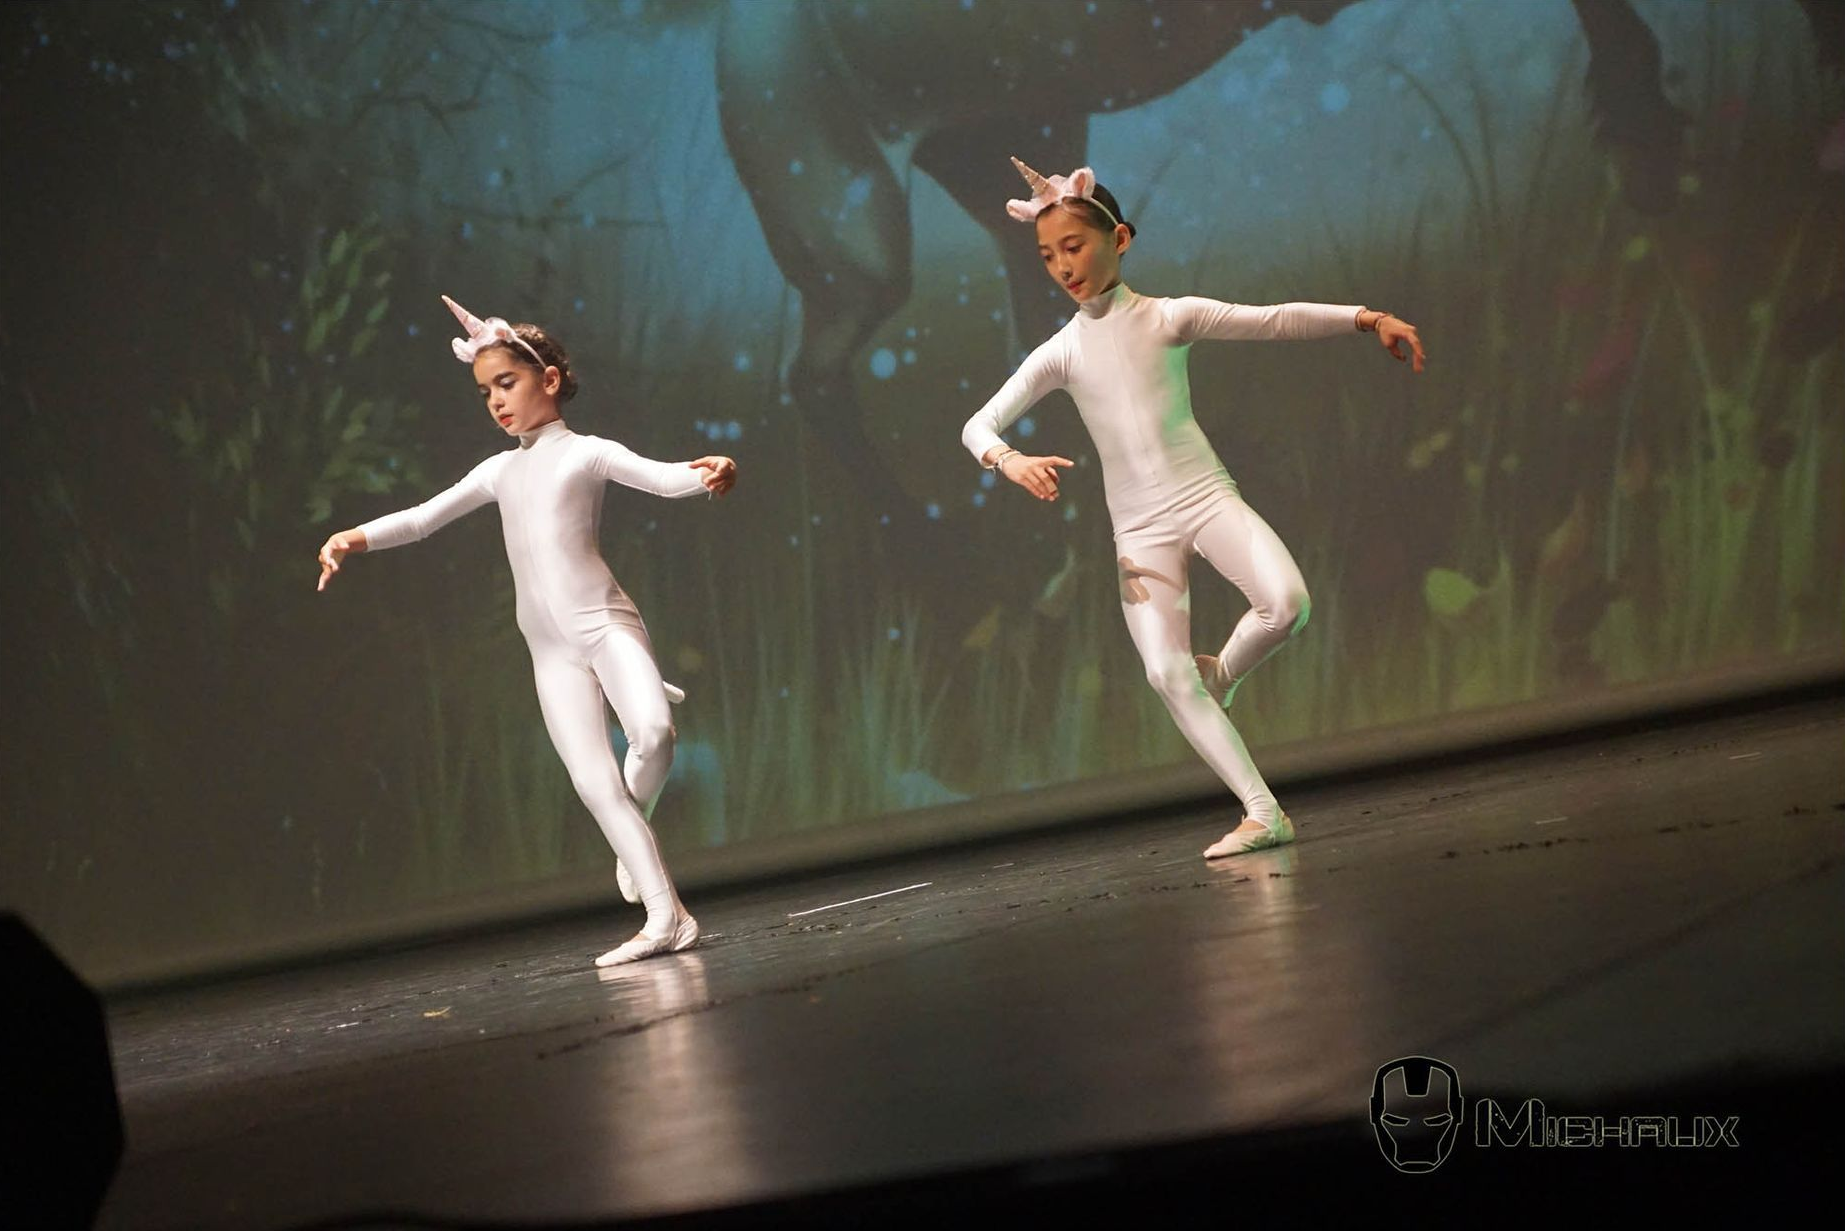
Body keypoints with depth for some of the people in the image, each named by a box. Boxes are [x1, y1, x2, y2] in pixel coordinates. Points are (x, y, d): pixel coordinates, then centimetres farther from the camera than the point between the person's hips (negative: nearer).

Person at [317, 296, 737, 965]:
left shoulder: (588, 453, 3)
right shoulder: (500, 471, 17)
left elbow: (663, 477, -13)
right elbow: (420, 518, 17)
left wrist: (706, 472, -35)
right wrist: (354, 538, 1)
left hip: (606, 622, -4)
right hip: (552, 650, 4)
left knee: (654, 733, -30)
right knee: (594, 782, -7)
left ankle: (634, 819, 1)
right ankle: (666, 915, -8)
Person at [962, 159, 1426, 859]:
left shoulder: (1172, 317, 1)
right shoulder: (1060, 354, 4)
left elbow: (1276, 321, -2)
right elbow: (980, 424, 2)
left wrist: (1367, 318, -11)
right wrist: (1009, 460, -20)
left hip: (1206, 496, -1)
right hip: (1139, 527, 1)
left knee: (1286, 602, -26)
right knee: (1165, 673, -14)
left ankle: (1221, 676, 8)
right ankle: (1263, 814, -10)